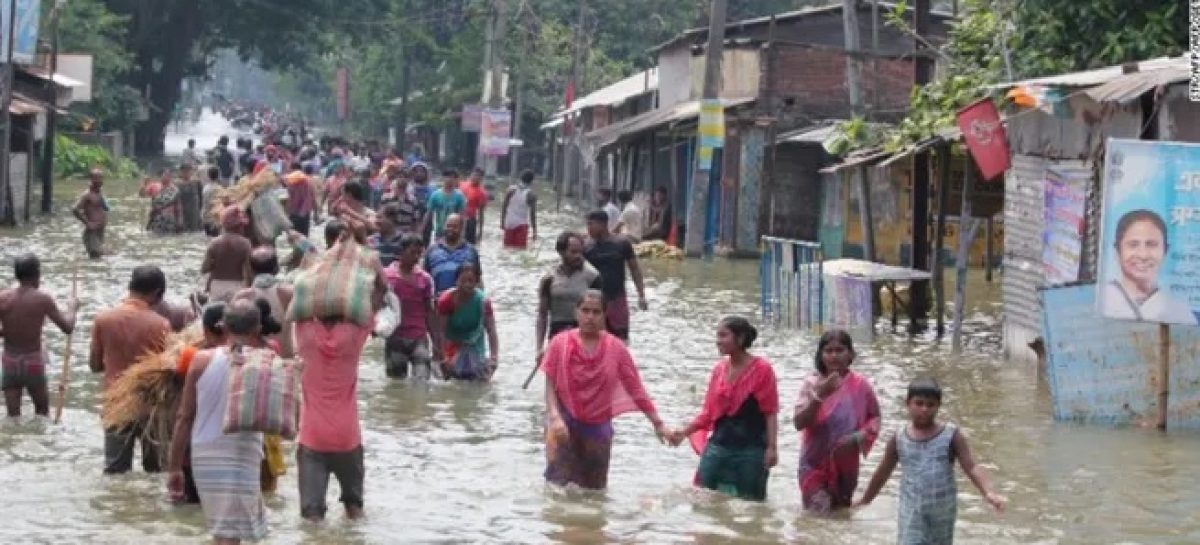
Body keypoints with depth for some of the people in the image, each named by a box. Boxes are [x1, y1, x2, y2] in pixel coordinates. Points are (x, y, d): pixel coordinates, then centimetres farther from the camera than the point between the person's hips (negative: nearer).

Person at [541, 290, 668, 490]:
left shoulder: (616, 349, -2)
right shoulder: (560, 344, -5)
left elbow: (636, 389, 1)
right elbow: (550, 385, -5)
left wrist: (658, 424, -3)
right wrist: (554, 417, -21)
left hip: (598, 427, 2)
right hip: (565, 423, -2)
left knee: (594, 488, 10)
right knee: (558, 483, -14)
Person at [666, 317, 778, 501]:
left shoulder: (761, 369, -7)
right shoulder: (719, 369, 8)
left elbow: (770, 413, -7)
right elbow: (709, 412, 13)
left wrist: (772, 447, -13)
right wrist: (685, 432, 4)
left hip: (750, 452, -5)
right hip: (717, 448, 5)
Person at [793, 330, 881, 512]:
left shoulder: (860, 385, -4)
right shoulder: (812, 383, -8)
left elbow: (875, 418, 7)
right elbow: (799, 422, -15)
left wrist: (858, 438, -12)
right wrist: (819, 396, -27)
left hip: (846, 464, 2)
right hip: (815, 463, -2)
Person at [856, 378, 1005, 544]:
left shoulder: (951, 436, -6)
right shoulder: (899, 439, 0)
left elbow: (972, 467, -13)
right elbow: (883, 472, 13)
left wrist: (988, 493, -30)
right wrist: (865, 500, 22)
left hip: (943, 510, 0)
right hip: (912, 511, 0)